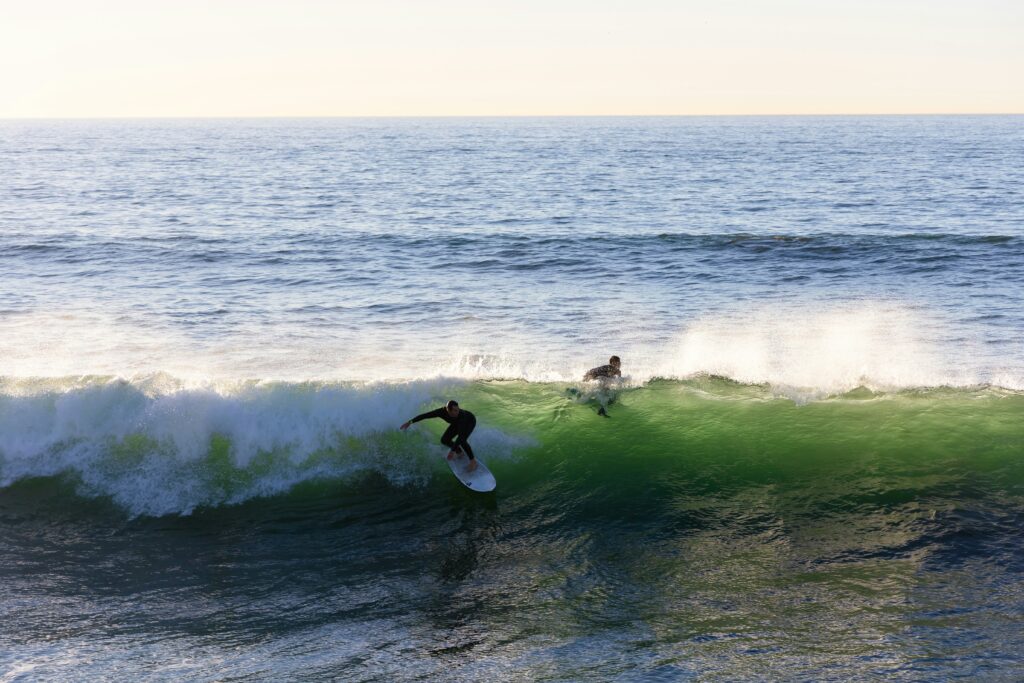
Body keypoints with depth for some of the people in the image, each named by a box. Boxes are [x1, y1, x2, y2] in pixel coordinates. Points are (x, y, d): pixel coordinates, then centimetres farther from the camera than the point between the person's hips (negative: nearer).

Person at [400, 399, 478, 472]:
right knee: (444, 440, -2)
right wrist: (410, 422, -31)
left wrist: (453, 450, -55)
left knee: (462, 440, -28)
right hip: (457, 422, 5)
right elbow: (424, 415, -28)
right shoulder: (442, 412, -35)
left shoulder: (461, 414, -46)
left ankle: (473, 461, -8)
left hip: (470, 421, -5)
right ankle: (459, 452, 27)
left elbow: (461, 435, -51)